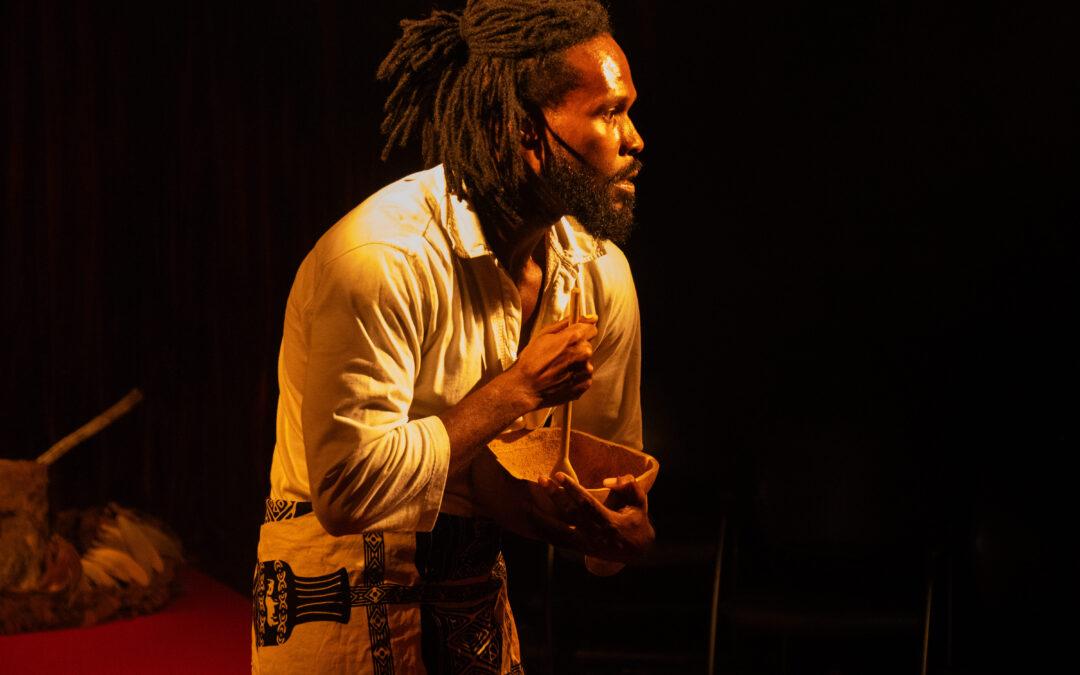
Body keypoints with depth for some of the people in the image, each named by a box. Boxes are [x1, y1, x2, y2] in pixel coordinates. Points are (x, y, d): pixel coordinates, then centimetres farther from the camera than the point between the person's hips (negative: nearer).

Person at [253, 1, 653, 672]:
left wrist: (620, 529, -19)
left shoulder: (602, 275, -4)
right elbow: (351, 491, -29)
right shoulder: (382, 257, -25)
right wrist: (518, 389, -23)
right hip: (350, 610, -6)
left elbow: (608, 473, 5)